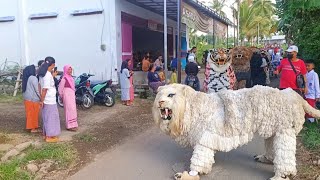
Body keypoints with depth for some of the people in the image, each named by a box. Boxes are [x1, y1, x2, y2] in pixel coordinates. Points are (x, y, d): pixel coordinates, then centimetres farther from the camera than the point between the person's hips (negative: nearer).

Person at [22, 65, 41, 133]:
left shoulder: (26, 78, 12)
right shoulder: (33, 78, -14)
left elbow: (27, 88, 15)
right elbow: (37, 89, -15)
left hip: (27, 98, 8)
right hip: (33, 99, -8)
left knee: (30, 113, 15)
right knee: (34, 113, 0)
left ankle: (30, 126, 23)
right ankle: (33, 128, 6)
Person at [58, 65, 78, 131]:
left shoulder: (71, 78, 12)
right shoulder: (64, 78, -13)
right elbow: (60, 88, -10)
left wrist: (74, 94, 16)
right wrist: (61, 97, -3)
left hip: (72, 95, 8)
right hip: (67, 95, -8)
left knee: (73, 110, 12)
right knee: (70, 110, -9)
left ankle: (73, 124, 21)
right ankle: (70, 126, -4)